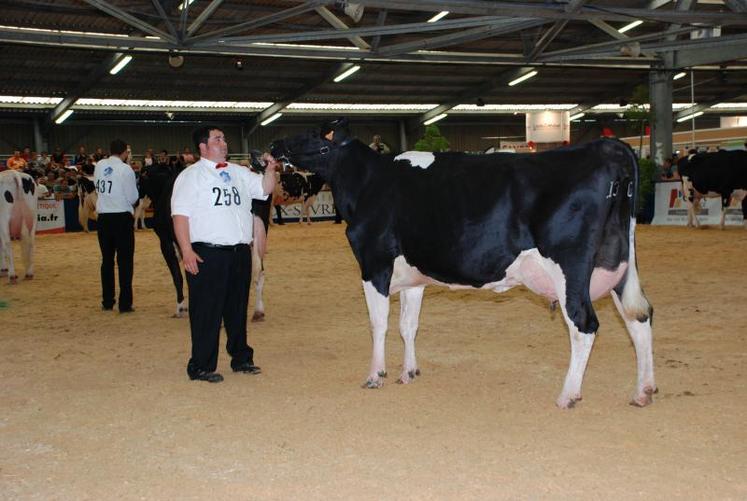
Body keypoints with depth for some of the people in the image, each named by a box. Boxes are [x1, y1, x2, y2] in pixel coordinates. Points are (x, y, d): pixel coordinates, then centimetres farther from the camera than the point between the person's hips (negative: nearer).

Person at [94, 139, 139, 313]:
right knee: (125, 261, 1)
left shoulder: (99, 166, 2)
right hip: (122, 217, -5)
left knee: (107, 260, 15)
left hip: (103, 217, 5)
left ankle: (107, 302, 21)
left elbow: (98, 188, 12)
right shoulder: (125, 169, -13)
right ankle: (125, 303, 0)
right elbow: (133, 197, -9)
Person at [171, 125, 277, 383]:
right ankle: (201, 367, 5)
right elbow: (180, 214, -10)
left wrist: (270, 169, -1)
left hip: (240, 252, 6)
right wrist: (187, 251, -18)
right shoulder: (191, 175, -3)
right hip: (208, 254, -6)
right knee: (206, 312, -3)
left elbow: (264, 188, 18)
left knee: (238, 309, 15)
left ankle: (241, 359, 27)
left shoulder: (238, 173, 15)